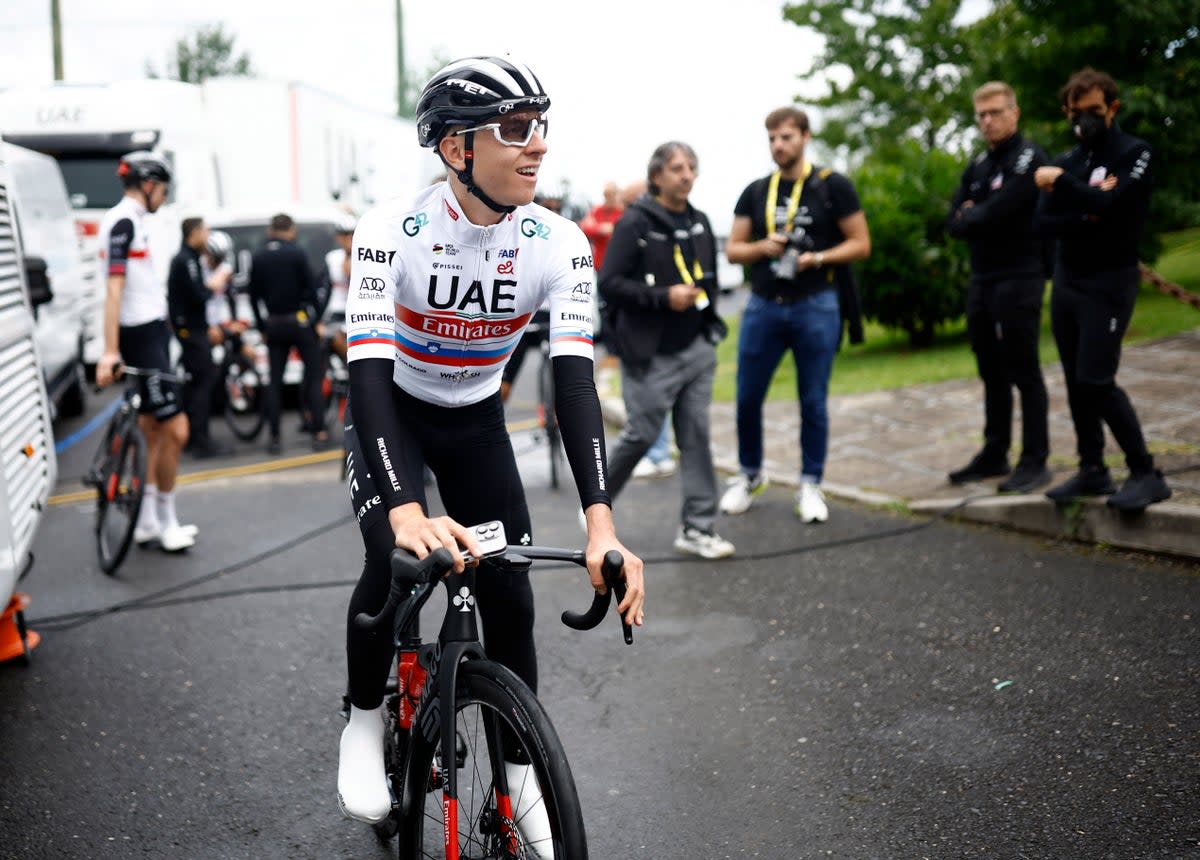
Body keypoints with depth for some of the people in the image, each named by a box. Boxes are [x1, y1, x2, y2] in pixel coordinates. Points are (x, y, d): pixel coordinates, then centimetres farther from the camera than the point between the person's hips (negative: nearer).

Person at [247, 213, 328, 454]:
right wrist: (315, 318, 2)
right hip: (300, 321, -4)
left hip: (274, 325, 4)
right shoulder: (296, 253, -7)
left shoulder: (257, 258, 6)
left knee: (275, 380, 7)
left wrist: (262, 327, 14)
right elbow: (311, 288, -9)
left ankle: (274, 437, 4)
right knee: (314, 375, 2)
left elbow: (254, 297, 8)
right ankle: (319, 433, -3)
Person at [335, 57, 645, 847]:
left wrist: (601, 522, -42)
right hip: (391, 411, -2)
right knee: (396, 564, -24)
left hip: (477, 418, 3)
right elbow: (369, 371, -38)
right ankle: (365, 721, 6)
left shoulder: (560, 245, -22)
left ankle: (520, 778, 14)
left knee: (510, 593, -5)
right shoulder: (392, 233, -29)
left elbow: (574, 379, -29)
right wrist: (405, 511, -53)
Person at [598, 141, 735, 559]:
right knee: (641, 435, 1)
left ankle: (697, 528, 9)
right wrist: (664, 297, -21)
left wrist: (709, 322, 13)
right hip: (651, 355, -6)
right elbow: (609, 284, -15)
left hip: (697, 349, 6)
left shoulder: (699, 223, 11)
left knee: (696, 436, 3)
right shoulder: (634, 223, -10)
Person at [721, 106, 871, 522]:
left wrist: (819, 258, -16)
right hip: (763, 305, 3)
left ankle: (811, 485, 15)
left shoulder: (833, 187, 0)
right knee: (748, 397, 5)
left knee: (813, 401, 3)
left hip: (815, 306, -3)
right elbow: (732, 250, 10)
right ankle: (750, 475, 25)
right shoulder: (755, 192, 9)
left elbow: (860, 243, -1)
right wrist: (761, 247, -10)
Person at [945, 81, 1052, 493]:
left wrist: (968, 218, -2)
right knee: (992, 373, 13)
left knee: (1023, 372, -5)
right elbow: (953, 223, 5)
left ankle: (1035, 462, 0)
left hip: (1018, 278, -8)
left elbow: (994, 215, -21)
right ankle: (994, 455, 22)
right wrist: (981, 220, -13)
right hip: (982, 280, 8)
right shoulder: (978, 166, 15)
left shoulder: (1028, 158, -9)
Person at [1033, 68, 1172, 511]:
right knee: (1076, 383, 7)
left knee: (1097, 381, -13)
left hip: (1109, 282, -6)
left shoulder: (1134, 153, -5)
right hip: (1066, 281, 6)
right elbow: (1042, 221, 2)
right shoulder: (1067, 161, 12)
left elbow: (1109, 205, -21)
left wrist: (1060, 183, -12)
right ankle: (1092, 470, 16)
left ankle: (1146, 474, -4)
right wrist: (1086, 216, -15)